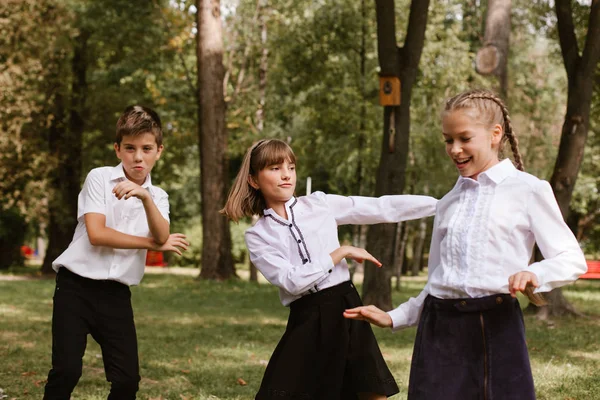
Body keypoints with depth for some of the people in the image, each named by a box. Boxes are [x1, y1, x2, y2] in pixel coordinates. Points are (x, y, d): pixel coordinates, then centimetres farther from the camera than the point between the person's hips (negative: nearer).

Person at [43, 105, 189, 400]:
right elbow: (96, 234, -15)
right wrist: (153, 245, -6)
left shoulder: (158, 197, 9)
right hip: (76, 286, -4)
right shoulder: (100, 178, -3)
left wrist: (145, 197, -29)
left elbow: (162, 237, -11)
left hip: (117, 294, 4)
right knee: (66, 371, -13)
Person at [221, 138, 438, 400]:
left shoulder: (320, 204, 4)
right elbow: (292, 280, -12)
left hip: (345, 309, 1)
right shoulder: (257, 236, 1)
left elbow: (383, 208, 2)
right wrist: (342, 252, -11)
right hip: (306, 322, -1)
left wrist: (441, 203, -3)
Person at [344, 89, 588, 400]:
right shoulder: (448, 203, 16)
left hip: (495, 325, -4)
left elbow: (572, 258, -4)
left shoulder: (528, 190, 0)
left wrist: (535, 274, -22)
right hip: (439, 327, 5)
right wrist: (394, 318, 13)